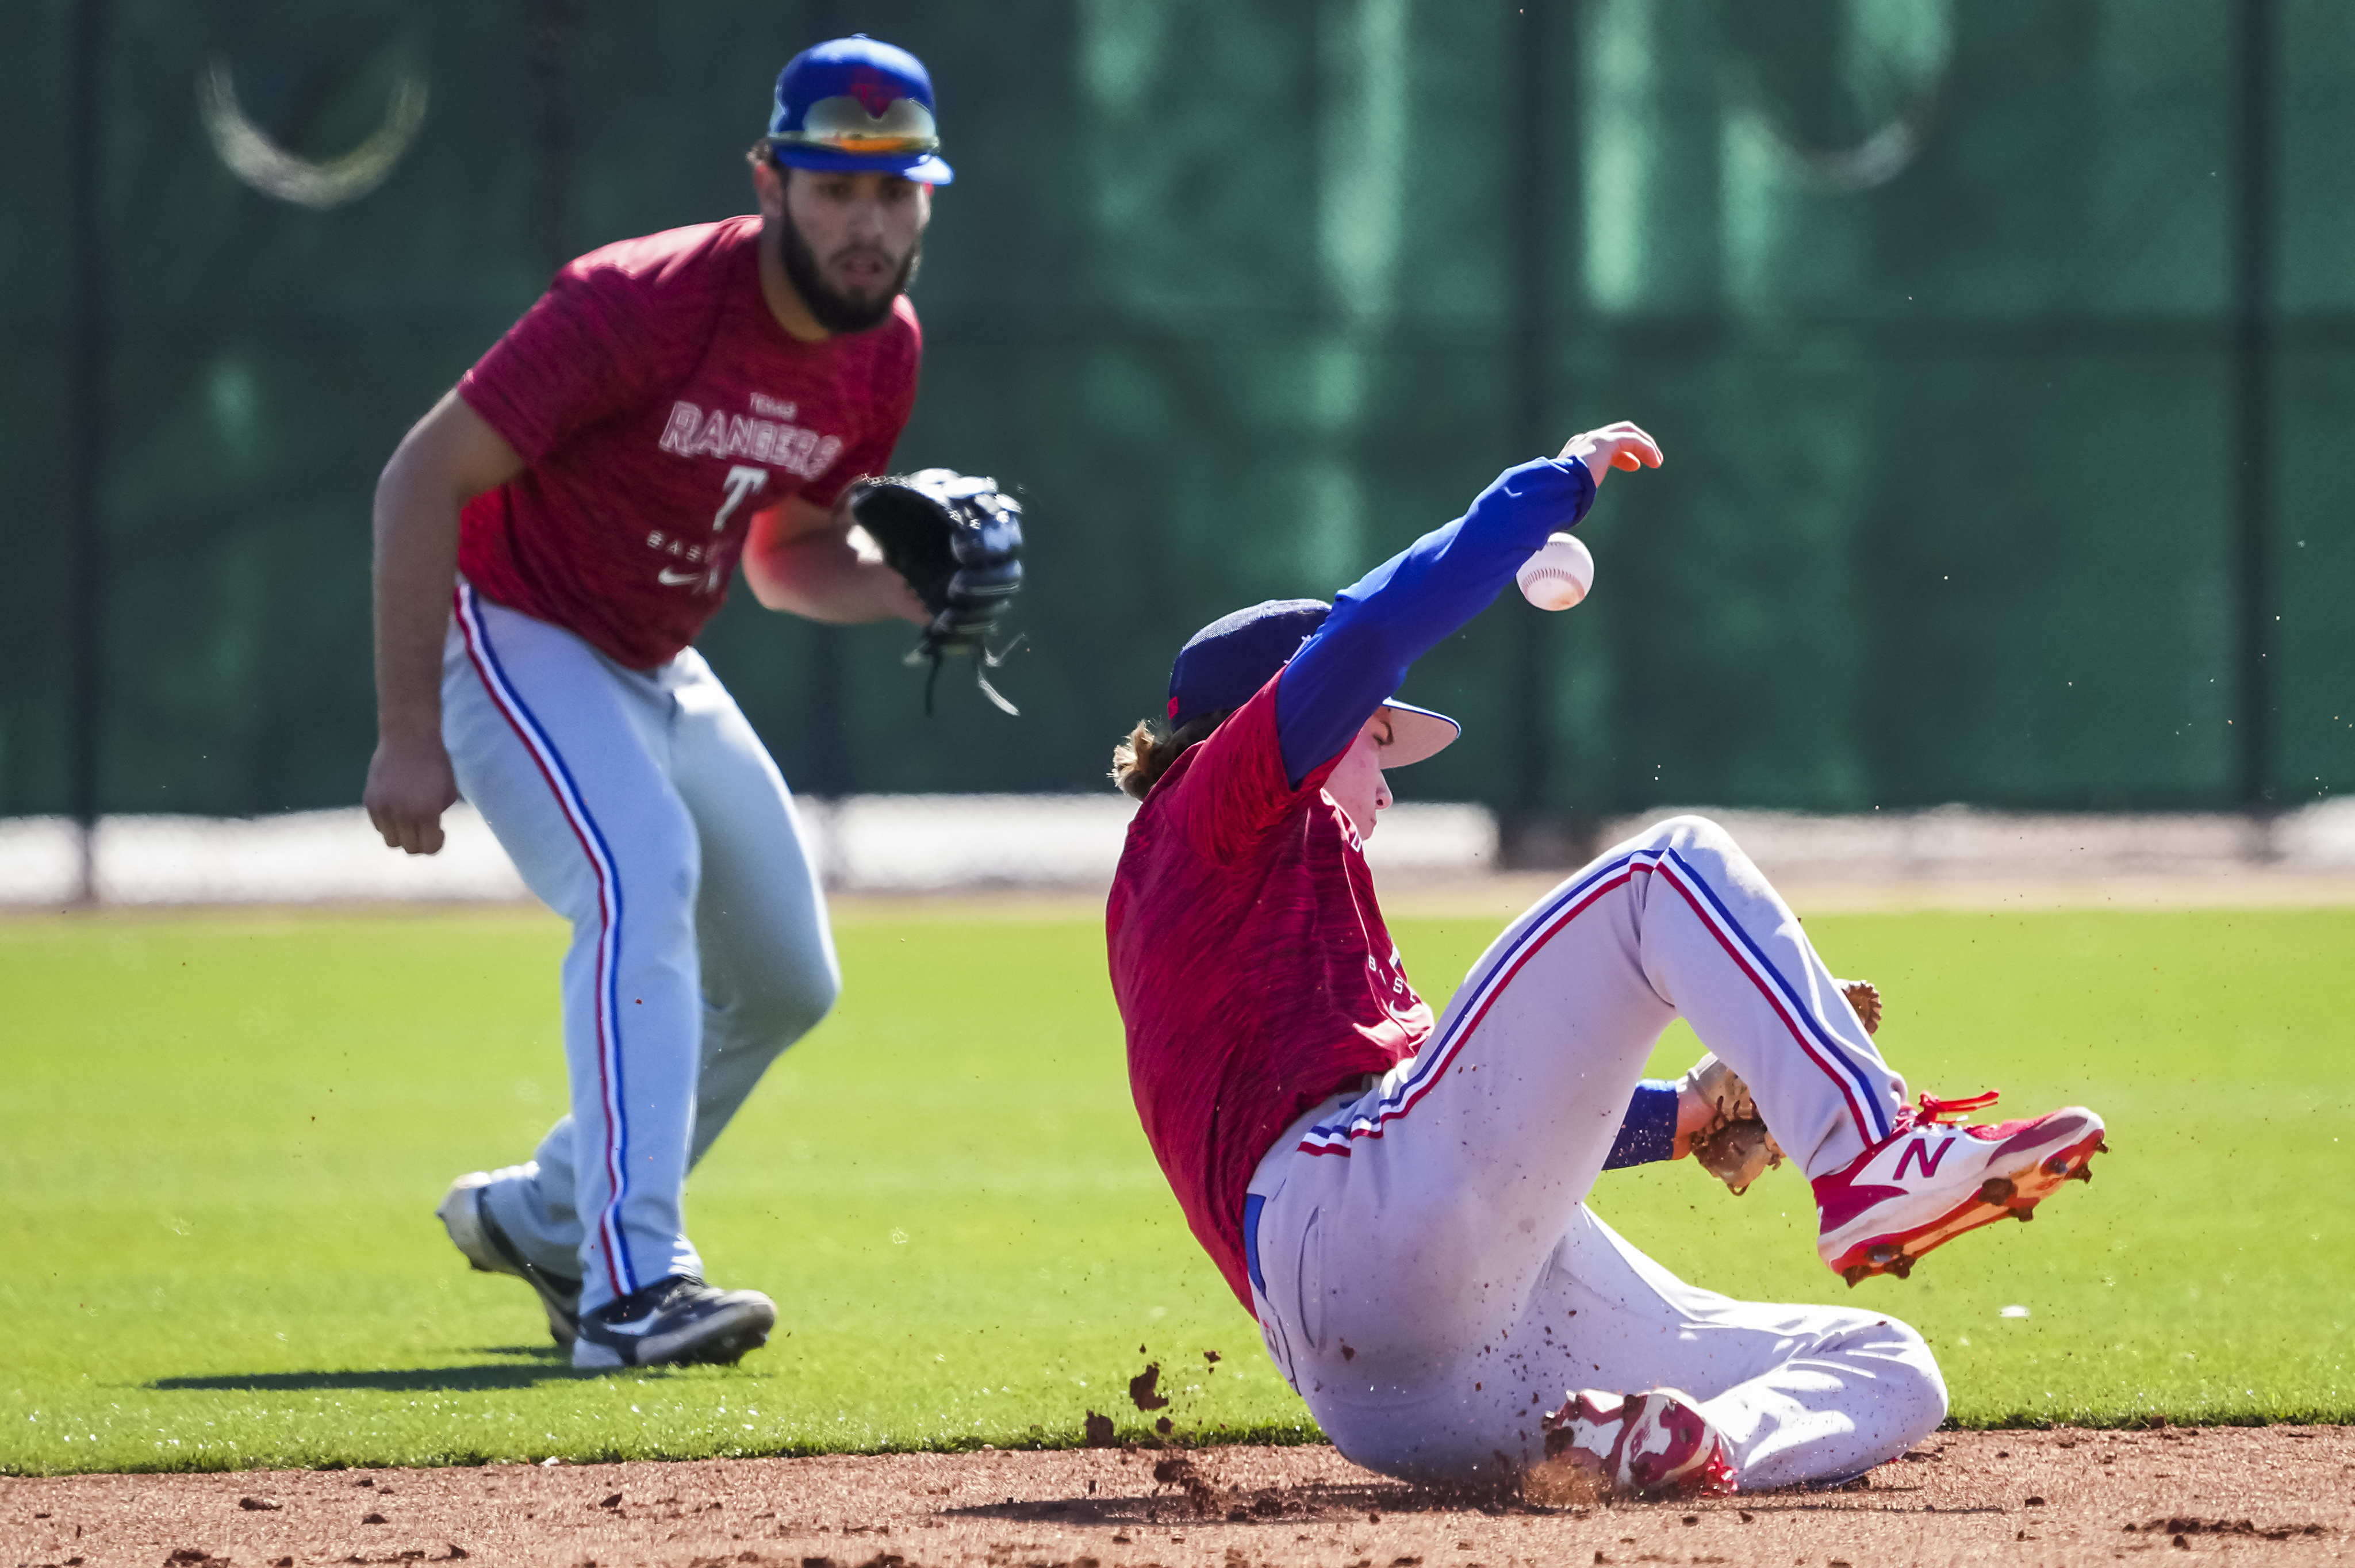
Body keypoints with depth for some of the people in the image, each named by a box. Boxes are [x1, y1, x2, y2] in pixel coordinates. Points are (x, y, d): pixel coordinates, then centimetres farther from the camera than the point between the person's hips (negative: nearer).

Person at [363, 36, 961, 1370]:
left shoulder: (882, 355, -5)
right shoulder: (643, 307, -28)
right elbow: (424, 477, -25)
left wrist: (899, 586, -14)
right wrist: (409, 739, -28)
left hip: (657, 671, 8)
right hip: (511, 637, -8)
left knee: (787, 982, 12)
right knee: (645, 874, -31)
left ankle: (546, 1217, 31)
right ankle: (633, 1287, -38)